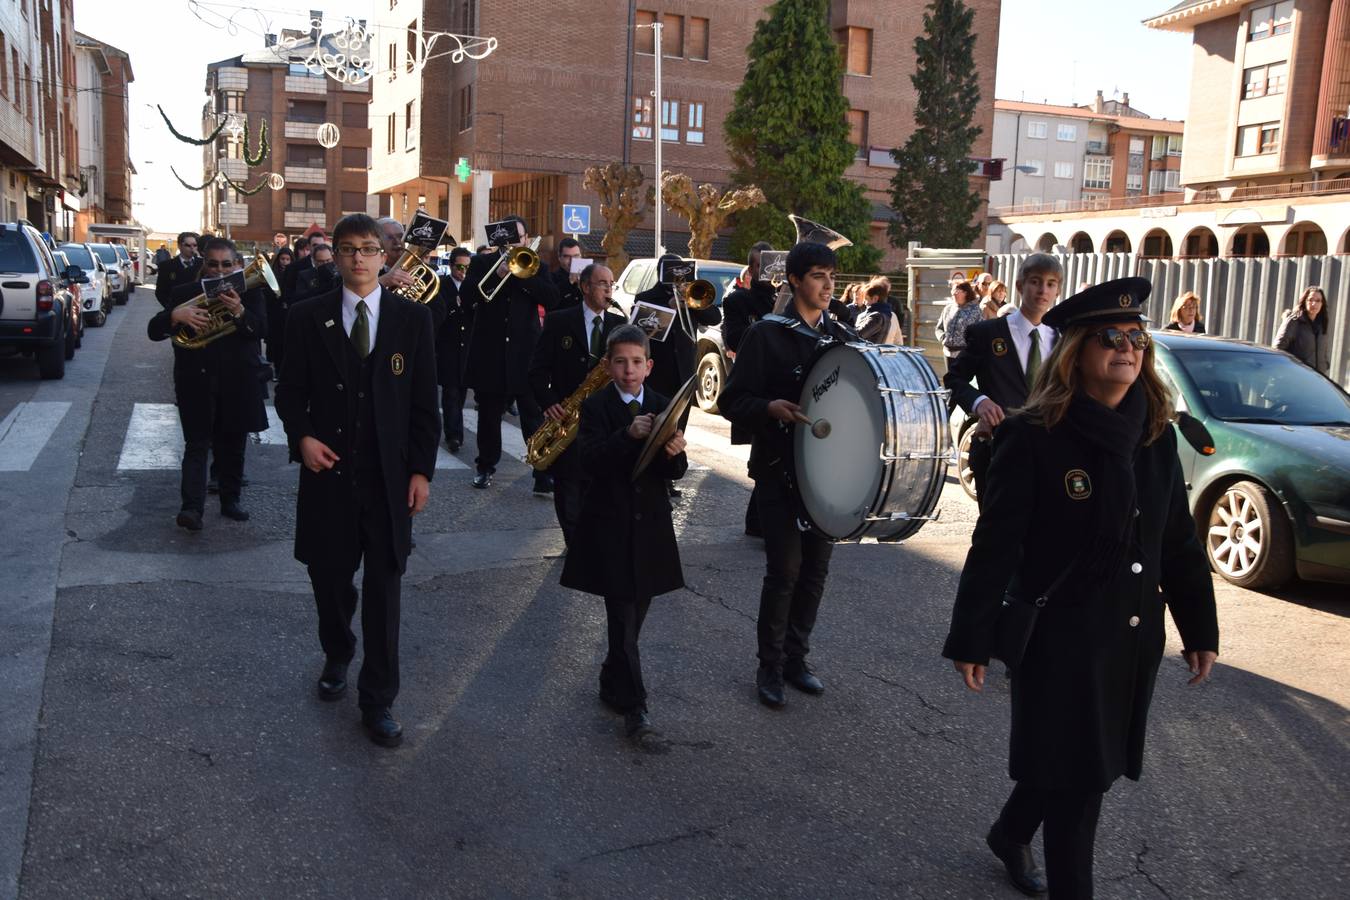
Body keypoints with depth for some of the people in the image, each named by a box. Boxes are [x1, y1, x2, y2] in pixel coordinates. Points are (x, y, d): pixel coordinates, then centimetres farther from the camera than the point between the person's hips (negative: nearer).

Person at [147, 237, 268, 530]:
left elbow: (262, 329, -13)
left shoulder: (249, 293, 2)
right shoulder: (185, 293, 3)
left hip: (237, 384, 1)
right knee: (197, 445, -7)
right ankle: (191, 507, -13)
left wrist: (239, 312, -33)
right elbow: (154, 331, -2)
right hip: (197, 383, -1)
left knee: (233, 446, 12)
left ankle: (230, 500, 25)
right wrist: (176, 315, -24)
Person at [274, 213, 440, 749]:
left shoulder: (413, 318, 1)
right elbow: (290, 391, 8)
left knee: (384, 588, 3)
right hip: (328, 469, 1)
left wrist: (422, 470, -3)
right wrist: (301, 436, -11)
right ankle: (337, 656, 43)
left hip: (389, 477, -1)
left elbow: (425, 402, 2)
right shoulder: (308, 317, 3)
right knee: (329, 578, 13)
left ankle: (377, 700, 15)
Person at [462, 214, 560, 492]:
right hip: (489, 352, 1)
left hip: (525, 353, -1)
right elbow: (469, 296, -7)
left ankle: (544, 475, -6)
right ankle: (486, 466, 26)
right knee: (488, 414, 11)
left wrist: (521, 272, -13)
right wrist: (497, 274, -18)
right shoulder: (482, 263, 8)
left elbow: (551, 300, -7)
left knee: (534, 417, -5)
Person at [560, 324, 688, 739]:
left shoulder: (664, 407, 5)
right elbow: (589, 461, -18)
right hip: (609, 525, -4)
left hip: (650, 526, 4)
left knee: (634, 615, 14)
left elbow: (674, 473, 1)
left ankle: (613, 684, 32)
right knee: (623, 617, -8)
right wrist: (628, 435, -32)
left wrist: (675, 453, -22)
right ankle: (633, 704, -4)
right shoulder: (595, 406, -4)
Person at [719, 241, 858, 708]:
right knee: (785, 569, -6)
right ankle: (770, 667, 10)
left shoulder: (843, 336, 10)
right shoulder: (767, 334, -5)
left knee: (816, 568, 10)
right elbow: (731, 400, -7)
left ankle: (796, 658, 25)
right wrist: (771, 407, -25)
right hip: (779, 470, -5)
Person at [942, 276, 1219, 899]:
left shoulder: (1155, 434, 3)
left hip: (1135, 635, 6)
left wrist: (1200, 627, 11)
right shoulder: (1033, 436, -14)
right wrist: (970, 640, -13)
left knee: (1092, 763, 20)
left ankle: (1010, 834, 46)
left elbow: (1179, 541, 10)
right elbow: (995, 545, -13)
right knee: (1076, 775, 2)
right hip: (1060, 633, -6)